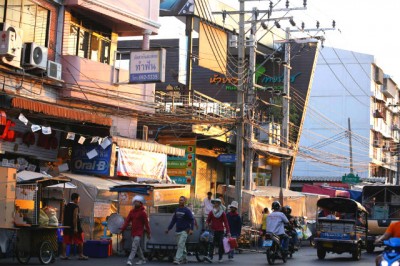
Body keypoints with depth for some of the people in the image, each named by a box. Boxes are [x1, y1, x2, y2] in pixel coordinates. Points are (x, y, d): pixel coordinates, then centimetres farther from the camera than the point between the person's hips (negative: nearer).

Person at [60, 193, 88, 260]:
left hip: (67, 226, 7)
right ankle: (81, 255, 6)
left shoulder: (66, 206, 12)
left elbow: (65, 216, 16)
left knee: (65, 241, 6)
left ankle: (63, 255, 2)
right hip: (74, 226, -7)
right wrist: (75, 228, -20)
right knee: (80, 241, 4)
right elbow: (75, 217, -18)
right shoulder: (75, 206, -11)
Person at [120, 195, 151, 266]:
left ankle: (129, 260, -21)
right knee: (137, 247, 15)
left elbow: (146, 223, -6)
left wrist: (148, 233, -5)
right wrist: (122, 229, -12)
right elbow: (127, 221, 1)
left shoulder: (142, 212, -8)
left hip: (139, 232, -6)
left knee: (134, 246, -15)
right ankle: (142, 259, 29)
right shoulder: (132, 211, 7)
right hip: (133, 232, 6)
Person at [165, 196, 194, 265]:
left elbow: (192, 220, -9)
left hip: (184, 231, -6)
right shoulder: (177, 210, 11)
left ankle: (177, 259, -18)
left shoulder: (187, 210, -6)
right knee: (181, 245, 10)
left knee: (181, 244, -14)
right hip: (177, 230, 6)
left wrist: (191, 229, -20)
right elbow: (173, 220, 17)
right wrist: (168, 228, 14)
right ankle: (184, 258, 22)